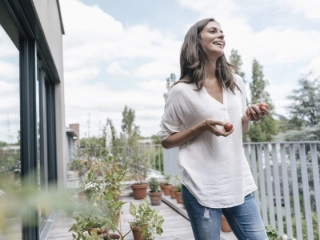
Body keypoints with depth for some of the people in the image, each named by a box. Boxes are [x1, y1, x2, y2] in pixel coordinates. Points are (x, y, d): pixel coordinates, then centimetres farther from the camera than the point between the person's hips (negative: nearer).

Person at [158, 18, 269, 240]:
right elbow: (166, 140, -3)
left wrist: (248, 118, -5)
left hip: (240, 184, 5)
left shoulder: (236, 83, 6)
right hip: (202, 188, -4)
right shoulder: (182, 91, -9)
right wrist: (202, 127, -17)